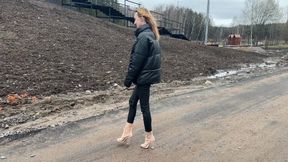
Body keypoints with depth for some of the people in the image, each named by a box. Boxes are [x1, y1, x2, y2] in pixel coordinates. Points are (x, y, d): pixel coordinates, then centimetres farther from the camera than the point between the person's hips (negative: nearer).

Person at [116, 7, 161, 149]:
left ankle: (149, 137, 17)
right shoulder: (151, 35, 11)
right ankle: (127, 131, 27)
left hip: (144, 76, -10)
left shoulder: (143, 36, -19)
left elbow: (137, 61, -21)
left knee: (144, 106, 2)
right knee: (133, 101, 17)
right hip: (147, 75, 10)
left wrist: (128, 79, -13)